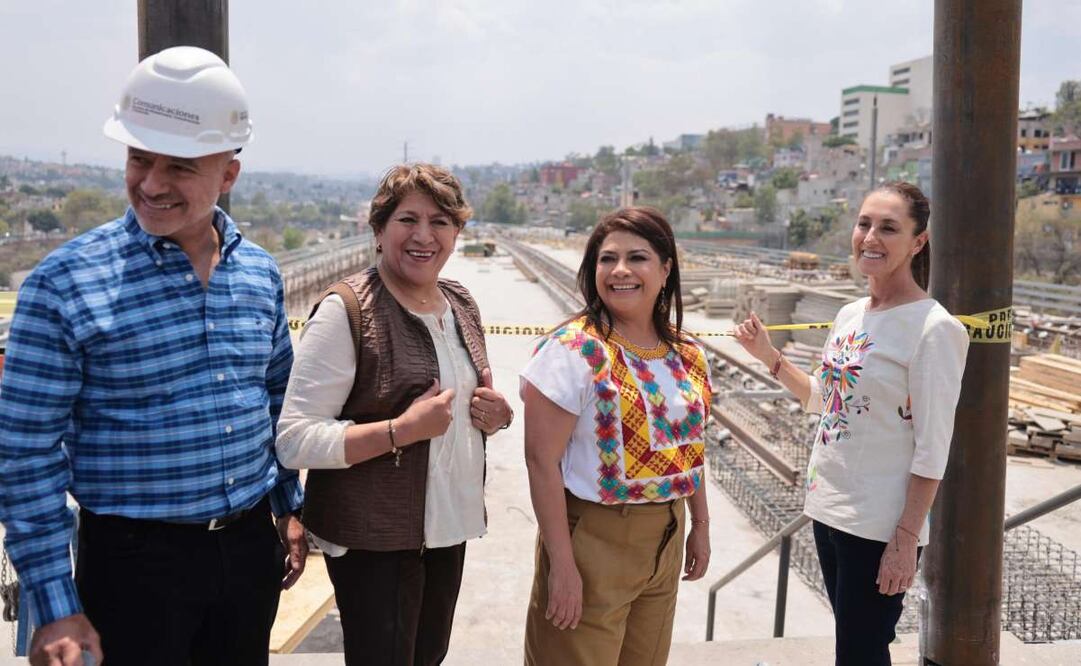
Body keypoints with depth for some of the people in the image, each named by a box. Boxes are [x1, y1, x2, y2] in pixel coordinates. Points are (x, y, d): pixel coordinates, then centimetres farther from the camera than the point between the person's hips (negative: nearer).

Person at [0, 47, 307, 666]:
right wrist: (55, 605, -11)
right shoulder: (65, 283, -13)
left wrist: (290, 507, 15)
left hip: (251, 543, 5)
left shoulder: (260, 272, 2)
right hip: (135, 557, -4)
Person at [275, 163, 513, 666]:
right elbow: (294, 441, -20)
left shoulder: (461, 304, 6)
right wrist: (401, 430, -28)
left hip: (450, 528, 7)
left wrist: (495, 415, -2)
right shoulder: (346, 309, -17)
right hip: (373, 539, -7)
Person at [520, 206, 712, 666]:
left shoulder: (685, 353, 3)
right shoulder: (573, 349, -17)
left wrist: (701, 526, 16)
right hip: (593, 540, -6)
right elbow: (542, 459, -18)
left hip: (666, 538, 6)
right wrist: (562, 564, -19)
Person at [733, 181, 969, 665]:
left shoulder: (934, 328, -15)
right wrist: (769, 357, 10)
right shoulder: (850, 315, 6)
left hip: (880, 527, -7)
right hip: (826, 508, 7)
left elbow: (932, 449, -16)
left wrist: (906, 538, -18)